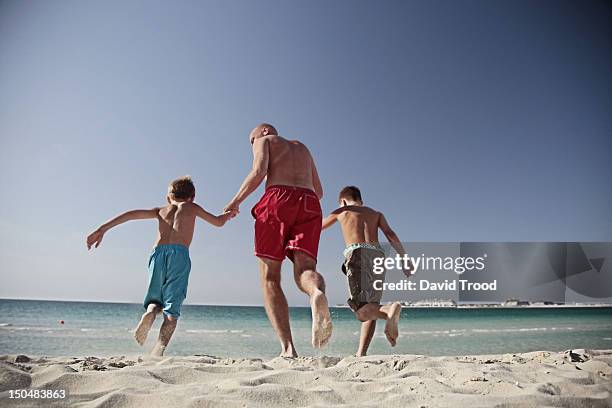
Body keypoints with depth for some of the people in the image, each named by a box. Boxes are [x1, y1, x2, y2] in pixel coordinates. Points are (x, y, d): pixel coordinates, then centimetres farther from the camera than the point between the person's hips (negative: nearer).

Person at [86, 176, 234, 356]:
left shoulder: (161, 210, 27)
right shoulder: (192, 207, 23)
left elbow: (130, 214, 15)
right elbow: (218, 222, 33)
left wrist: (103, 229, 11)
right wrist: (228, 214, 53)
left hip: (158, 253, 2)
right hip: (179, 253, -2)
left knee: (155, 301, 17)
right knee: (172, 309, -3)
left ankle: (149, 313, -16)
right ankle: (159, 349, -22)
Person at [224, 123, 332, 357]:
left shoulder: (264, 141, 20)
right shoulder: (303, 148, 37)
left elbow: (259, 171, -2)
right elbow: (319, 191, 33)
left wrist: (236, 201, 6)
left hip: (278, 199, -4)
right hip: (309, 203, 4)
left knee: (269, 278, -1)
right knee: (304, 269, -10)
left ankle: (288, 348, -15)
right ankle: (317, 294, -49)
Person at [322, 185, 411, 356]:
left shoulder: (341, 212, 22)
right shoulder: (376, 214, 27)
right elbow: (391, 235, 8)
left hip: (357, 254, -4)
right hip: (377, 255, 4)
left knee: (362, 310, -12)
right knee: (370, 307, 11)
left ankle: (390, 309, -42)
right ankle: (361, 353, 2)